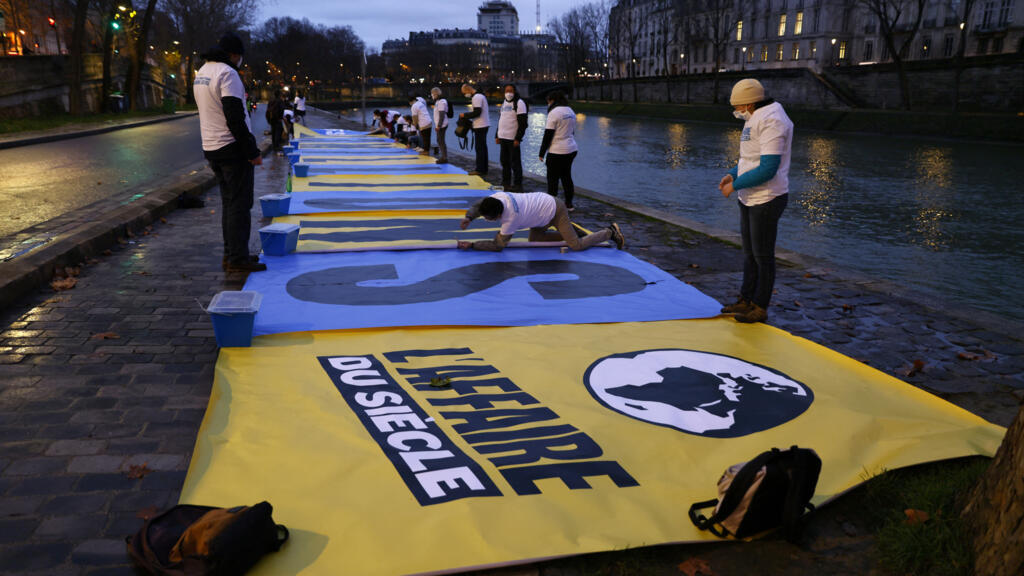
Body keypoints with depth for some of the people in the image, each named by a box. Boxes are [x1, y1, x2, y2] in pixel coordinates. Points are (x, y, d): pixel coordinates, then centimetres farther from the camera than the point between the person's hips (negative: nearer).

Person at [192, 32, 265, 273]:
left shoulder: (201, 73, 16)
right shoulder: (227, 73, -14)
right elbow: (235, 118, -20)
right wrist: (253, 151, -17)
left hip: (211, 147, 9)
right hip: (232, 147, -9)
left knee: (229, 202, 15)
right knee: (239, 204, -6)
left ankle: (230, 254, 19)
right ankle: (237, 258, -4)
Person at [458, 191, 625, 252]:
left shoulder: (511, 218, -32)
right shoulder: (497, 196, -16)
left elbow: (498, 246, -24)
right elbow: (476, 206, 0)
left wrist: (471, 245, -24)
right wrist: (468, 218, -21)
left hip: (555, 210, -8)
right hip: (545, 201, 8)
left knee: (577, 245, -5)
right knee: (534, 239, 11)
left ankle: (610, 232, 14)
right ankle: (568, 230, 21)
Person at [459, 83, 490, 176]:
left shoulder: (476, 97, -13)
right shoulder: (481, 95, 19)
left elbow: (477, 112, -22)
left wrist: (465, 115, -12)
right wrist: (467, 115, 13)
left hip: (480, 126, -10)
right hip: (484, 125, 10)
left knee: (479, 148, -8)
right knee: (483, 147, 12)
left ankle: (480, 170, -6)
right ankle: (484, 169, 17)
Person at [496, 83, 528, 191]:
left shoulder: (519, 103, -10)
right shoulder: (504, 103, 16)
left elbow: (523, 123, -15)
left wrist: (518, 138, -20)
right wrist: (497, 136, 19)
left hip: (513, 139, -8)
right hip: (503, 138, 8)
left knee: (515, 162, -5)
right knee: (504, 161, 13)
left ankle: (517, 185, 1)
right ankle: (506, 183, 24)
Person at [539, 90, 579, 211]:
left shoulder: (554, 112, -13)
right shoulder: (570, 111, 13)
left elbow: (548, 135, -14)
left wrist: (542, 153, -9)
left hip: (557, 151, -8)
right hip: (572, 150, 8)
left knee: (553, 179, 0)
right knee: (566, 176, 16)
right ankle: (569, 204, 20)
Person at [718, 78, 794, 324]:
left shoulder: (771, 121, -19)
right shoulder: (755, 120, 12)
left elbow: (768, 169, -25)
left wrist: (735, 185, -18)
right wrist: (732, 174, 7)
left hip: (766, 200, -10)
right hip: (750, 199, 10)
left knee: (763, 256, 1)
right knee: (749, 253, 17)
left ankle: (760, 308, 12)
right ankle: (746, 301, 27)